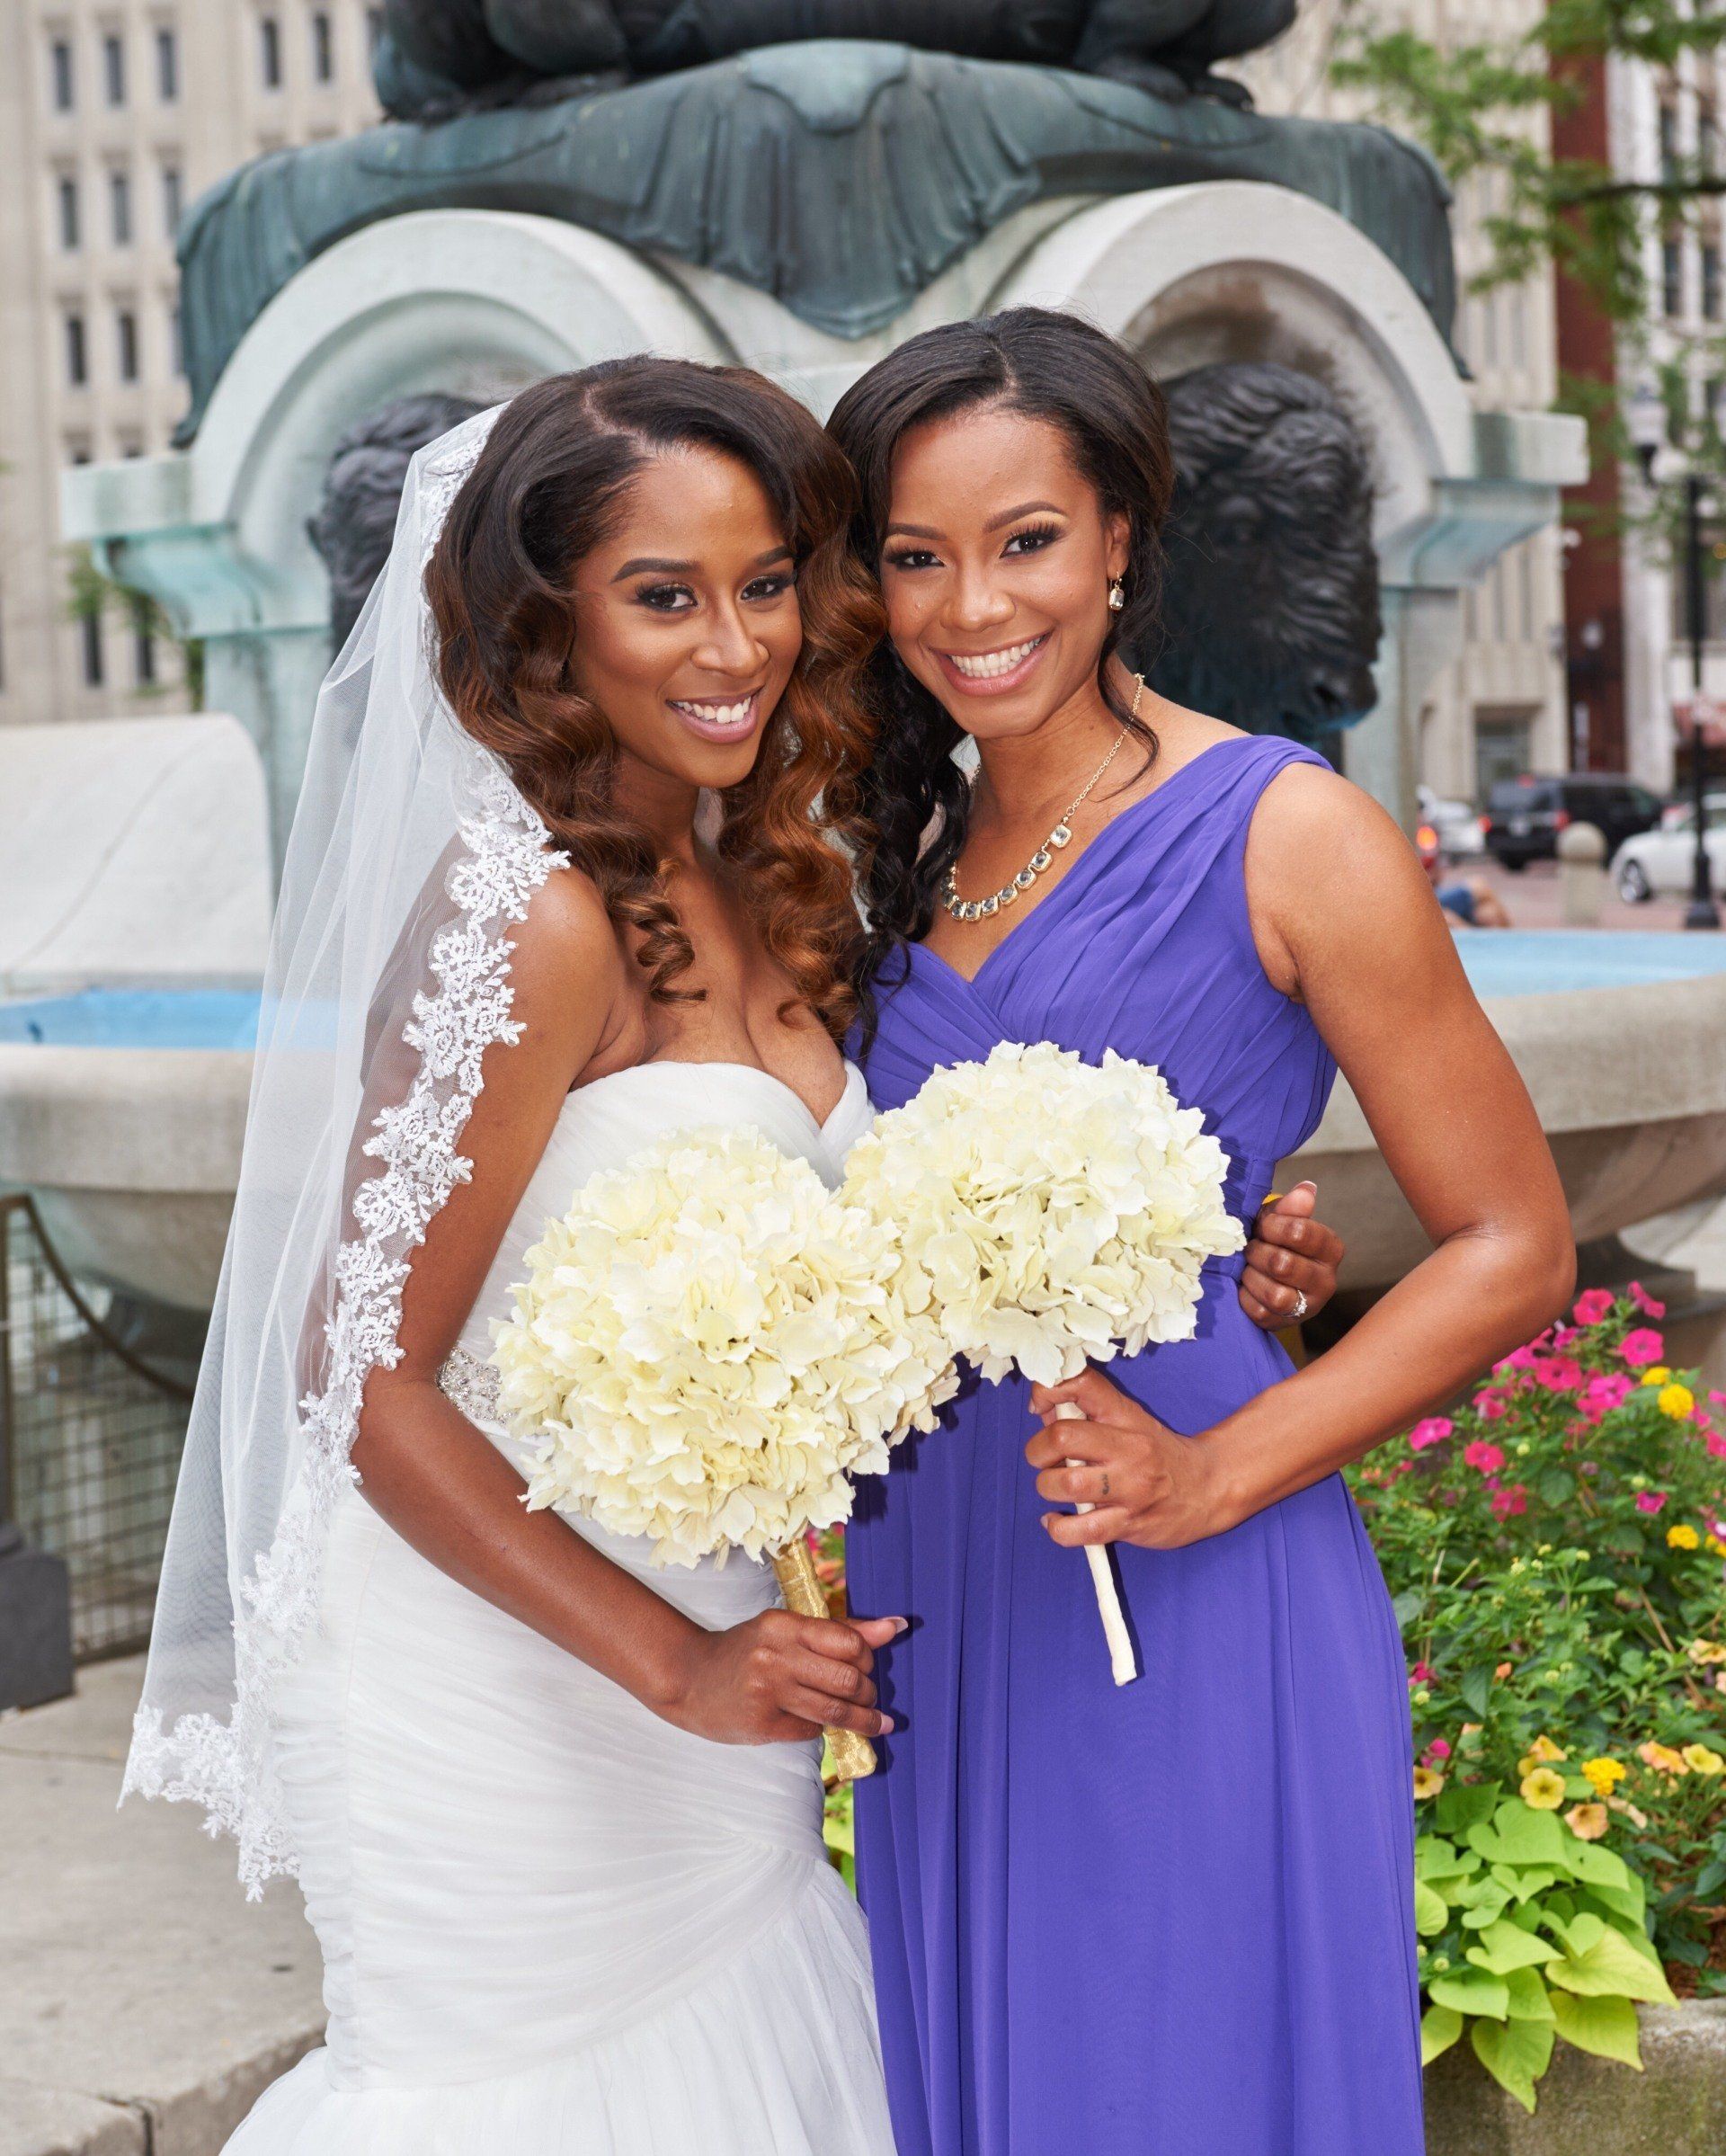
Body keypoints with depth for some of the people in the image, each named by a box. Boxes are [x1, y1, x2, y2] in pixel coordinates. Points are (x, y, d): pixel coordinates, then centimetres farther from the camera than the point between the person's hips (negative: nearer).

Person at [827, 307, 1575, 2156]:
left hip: (1193, 1617, -5)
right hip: (935, 1595, 6)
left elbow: (1510, 1247, -8)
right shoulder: (902, 855, 9)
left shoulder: (1286, 839, -9)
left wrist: (1216, 1478, -16)